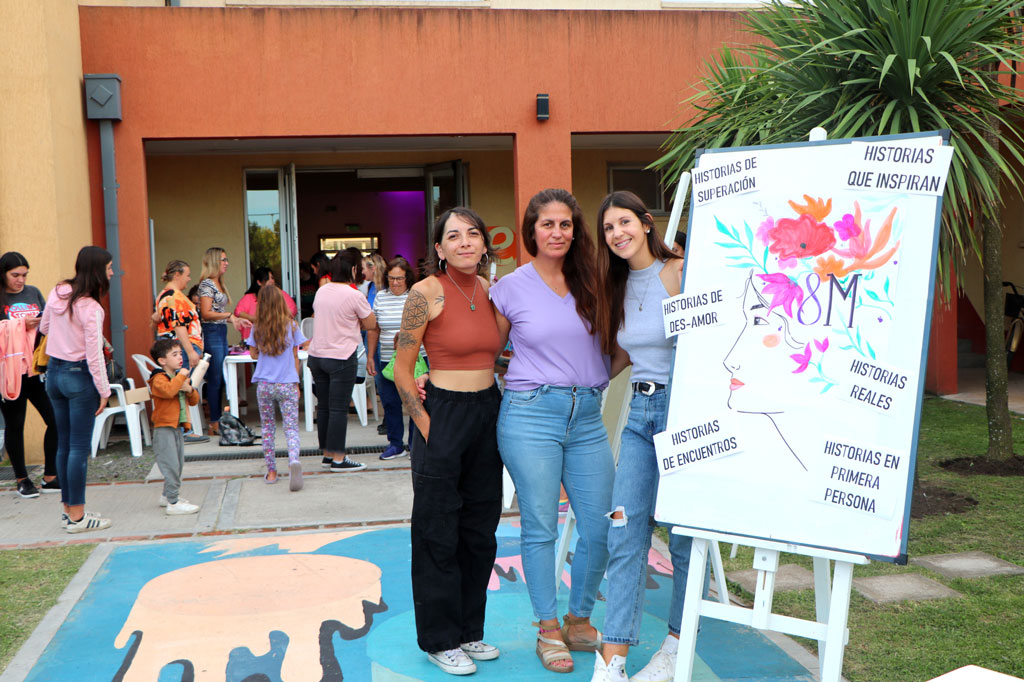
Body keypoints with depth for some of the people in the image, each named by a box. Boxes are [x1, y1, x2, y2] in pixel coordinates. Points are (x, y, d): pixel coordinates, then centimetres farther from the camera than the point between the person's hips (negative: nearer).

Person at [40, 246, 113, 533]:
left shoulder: (57, 293, 3)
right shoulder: (90, 307, -19)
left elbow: (44, 328, 17)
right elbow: (94, 354, -18)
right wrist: (104, 391, -11)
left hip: (54, 372, 8)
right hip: (80, 376, -8)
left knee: (64, 443, 14)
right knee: (80, 446, -1)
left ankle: (69, 509, 22)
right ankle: (77, 516, 4)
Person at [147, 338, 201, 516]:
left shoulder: (180, 377, 17)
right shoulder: (159, 379, -11)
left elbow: (194, 401, 16)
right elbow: (168, 391, -34)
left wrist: (189, 390, -5)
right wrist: (181, 376, -22)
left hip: (177, 428, 9)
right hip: (164, 429, -9)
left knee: (178, 464, 15)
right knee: (171, 465, -11)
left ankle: (167, 496, 29)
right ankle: (173, 503, -9)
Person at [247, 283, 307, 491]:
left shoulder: (257, 328, -1)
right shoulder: (291, 326, -2)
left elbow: (253, 354, 9)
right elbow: (295, 358, 4)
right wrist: (296, 383, 12)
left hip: (264, 385, 1)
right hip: (287, 384, -1)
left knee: (267, 427, 14)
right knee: (291, 427, -2)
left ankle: (271, 471, 16)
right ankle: (294, 460, -28)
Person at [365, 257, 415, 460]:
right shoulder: (380, 297, 9)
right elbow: (373, 329, 16)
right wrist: (370, 356, 14)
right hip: (387, 360, 4)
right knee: (390, 402, 6)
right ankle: (395, 444, 18)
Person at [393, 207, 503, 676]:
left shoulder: (490, 291, 7)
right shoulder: (426, 294, -11)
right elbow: (402, 372, -8)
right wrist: (428, 428, -11)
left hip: (489, 412, 6)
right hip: (443, 413, -6)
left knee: (480, 529, 13)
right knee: (438, 534, 4)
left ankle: (469, 630, 28)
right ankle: (440, 640, 18)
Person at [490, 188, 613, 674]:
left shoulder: (590, 283, 10)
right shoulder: (511, 287, 2)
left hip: (587, 415, 3)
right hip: (531, 414, -3)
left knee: (601, 527, 3)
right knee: (540, 527, 3)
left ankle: (579, 621, 25)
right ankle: (548, 629, 21)